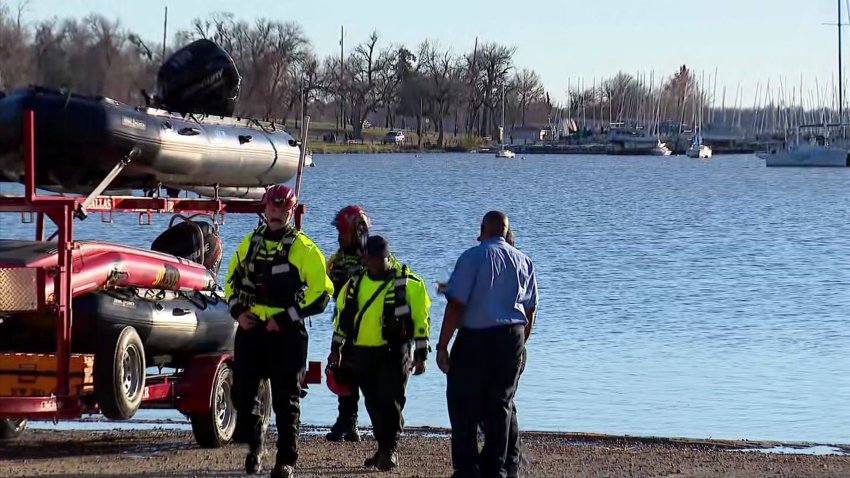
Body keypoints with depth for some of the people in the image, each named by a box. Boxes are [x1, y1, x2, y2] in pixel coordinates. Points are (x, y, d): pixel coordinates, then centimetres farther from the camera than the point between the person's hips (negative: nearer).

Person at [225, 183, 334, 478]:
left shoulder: (304, 249, -5)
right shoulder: (249, 243, 10)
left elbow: (320, 294, -8)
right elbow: (232, 280, 20)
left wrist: (284, 319, -13)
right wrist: (238, 311, 2)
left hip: (286, 334, -4)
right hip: (249, 330, 5)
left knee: (285, 401, -2)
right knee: (242, 393, 7)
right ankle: (254, 443, 31)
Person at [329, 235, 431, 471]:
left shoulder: (408, 284, -4)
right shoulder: (355, 284, 10)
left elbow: (421, 319, -3)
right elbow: (342, 316, 17)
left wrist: (421, 354, -5)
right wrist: (336, 349, 15)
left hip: (395, 351, -5)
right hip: (363, 352, 5)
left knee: (390, 401, -13)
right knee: (374, 404, 9)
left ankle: (390, 450, -7)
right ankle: (385, 449, 20)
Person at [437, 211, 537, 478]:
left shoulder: (473, 257, -9)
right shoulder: (524, 262, 7)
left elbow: (456, 305, -14)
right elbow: (530, 309, 11)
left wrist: (442, 346, -10)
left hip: (476, 338, -5)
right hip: (512, 337, 5)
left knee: (463, 404, 2)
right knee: (501, 404, 12)